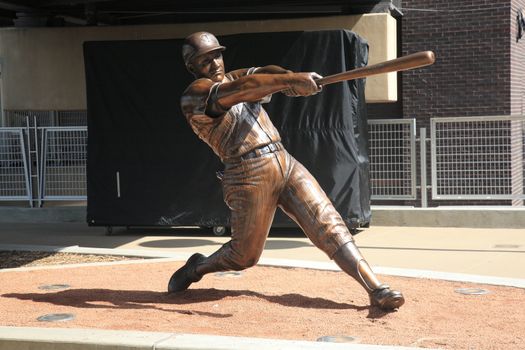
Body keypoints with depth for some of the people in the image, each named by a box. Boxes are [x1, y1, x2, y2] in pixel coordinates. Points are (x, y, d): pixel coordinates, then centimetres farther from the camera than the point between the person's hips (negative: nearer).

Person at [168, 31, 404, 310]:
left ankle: (376, 289, -14)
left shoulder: (235, 77, 20)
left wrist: (291, 78, -25)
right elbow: (243, 89, -22)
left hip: (285, 163, 6)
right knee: (244, 256, 4)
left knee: (329, 225, -9)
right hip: (249, 175, -6)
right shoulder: (193, 95, -5)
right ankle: (197, 267, 33)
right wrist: (291, 79, -33)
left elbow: (264, 73, -2)